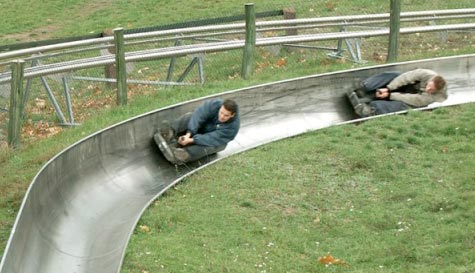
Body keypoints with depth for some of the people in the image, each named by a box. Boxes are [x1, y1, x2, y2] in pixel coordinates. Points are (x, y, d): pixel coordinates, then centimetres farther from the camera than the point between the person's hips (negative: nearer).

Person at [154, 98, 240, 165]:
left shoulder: (233, 126, -31)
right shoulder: (215, 104, -26)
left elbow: (212, 139, -37)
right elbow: (198, 115, -33)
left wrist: (191, 140, -44)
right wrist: (188, 134, -47)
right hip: (200, 128, 3)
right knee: (189, 116, -25)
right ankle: (170, 134, -49)